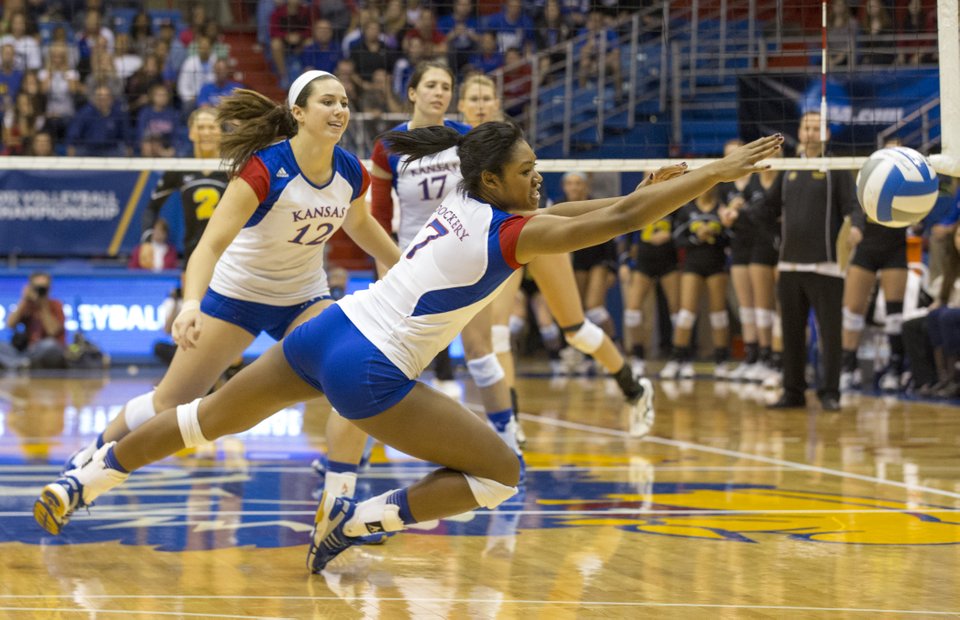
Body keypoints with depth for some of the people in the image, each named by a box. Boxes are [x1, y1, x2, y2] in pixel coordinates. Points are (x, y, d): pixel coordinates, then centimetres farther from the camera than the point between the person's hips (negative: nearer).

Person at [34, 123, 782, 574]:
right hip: (369, 375, -8)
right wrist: (720, 172, -16)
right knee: (501, 472, 2)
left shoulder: (462, 205, 9)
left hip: (324, 332, 8)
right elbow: (621, 218, -18)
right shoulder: (503, 234, -14)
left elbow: (564, 212, 24)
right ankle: (352, 523, -3)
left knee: (203, 420, 25)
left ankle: (75, 484, 27)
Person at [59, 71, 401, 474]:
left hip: (304, 297, 4)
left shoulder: (351, 172, -11)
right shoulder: (264, 168, -29)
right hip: (238, 291, -4)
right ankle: (91, 457, 29)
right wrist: (191, 305, -51)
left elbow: (359, 224, 13)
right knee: (169, 403, 3)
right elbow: (210, 244, -34)